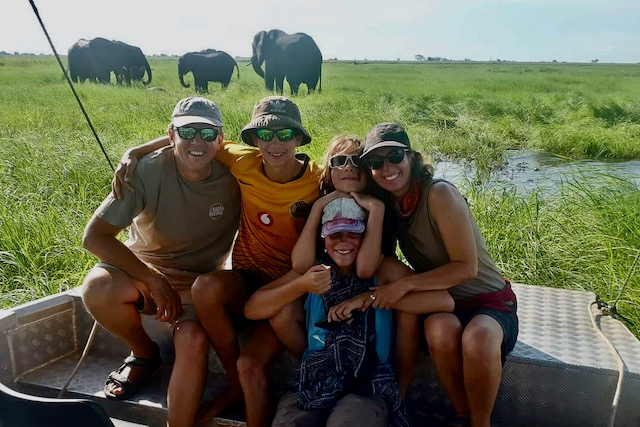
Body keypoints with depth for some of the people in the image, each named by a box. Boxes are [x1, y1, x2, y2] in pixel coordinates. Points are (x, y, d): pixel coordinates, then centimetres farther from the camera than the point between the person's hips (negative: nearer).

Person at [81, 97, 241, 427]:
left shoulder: (234, 176, -14)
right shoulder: (149, 169, -19)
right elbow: (94, 236, -20)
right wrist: (154, 281, -25)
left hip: (198, 281, 0)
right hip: (141, 268, 1)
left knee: (194, 340, -30)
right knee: (97, 286, -30)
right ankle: (144, 354, 2)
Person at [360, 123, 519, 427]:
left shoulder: (439, 193, -19)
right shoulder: (389, 205, 0)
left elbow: (467, 267, -20)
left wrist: (405, 285, -23)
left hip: (489, 303, -4)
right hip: (443, 307, 4)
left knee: (478, 337, -36)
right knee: (440, 328, -31)